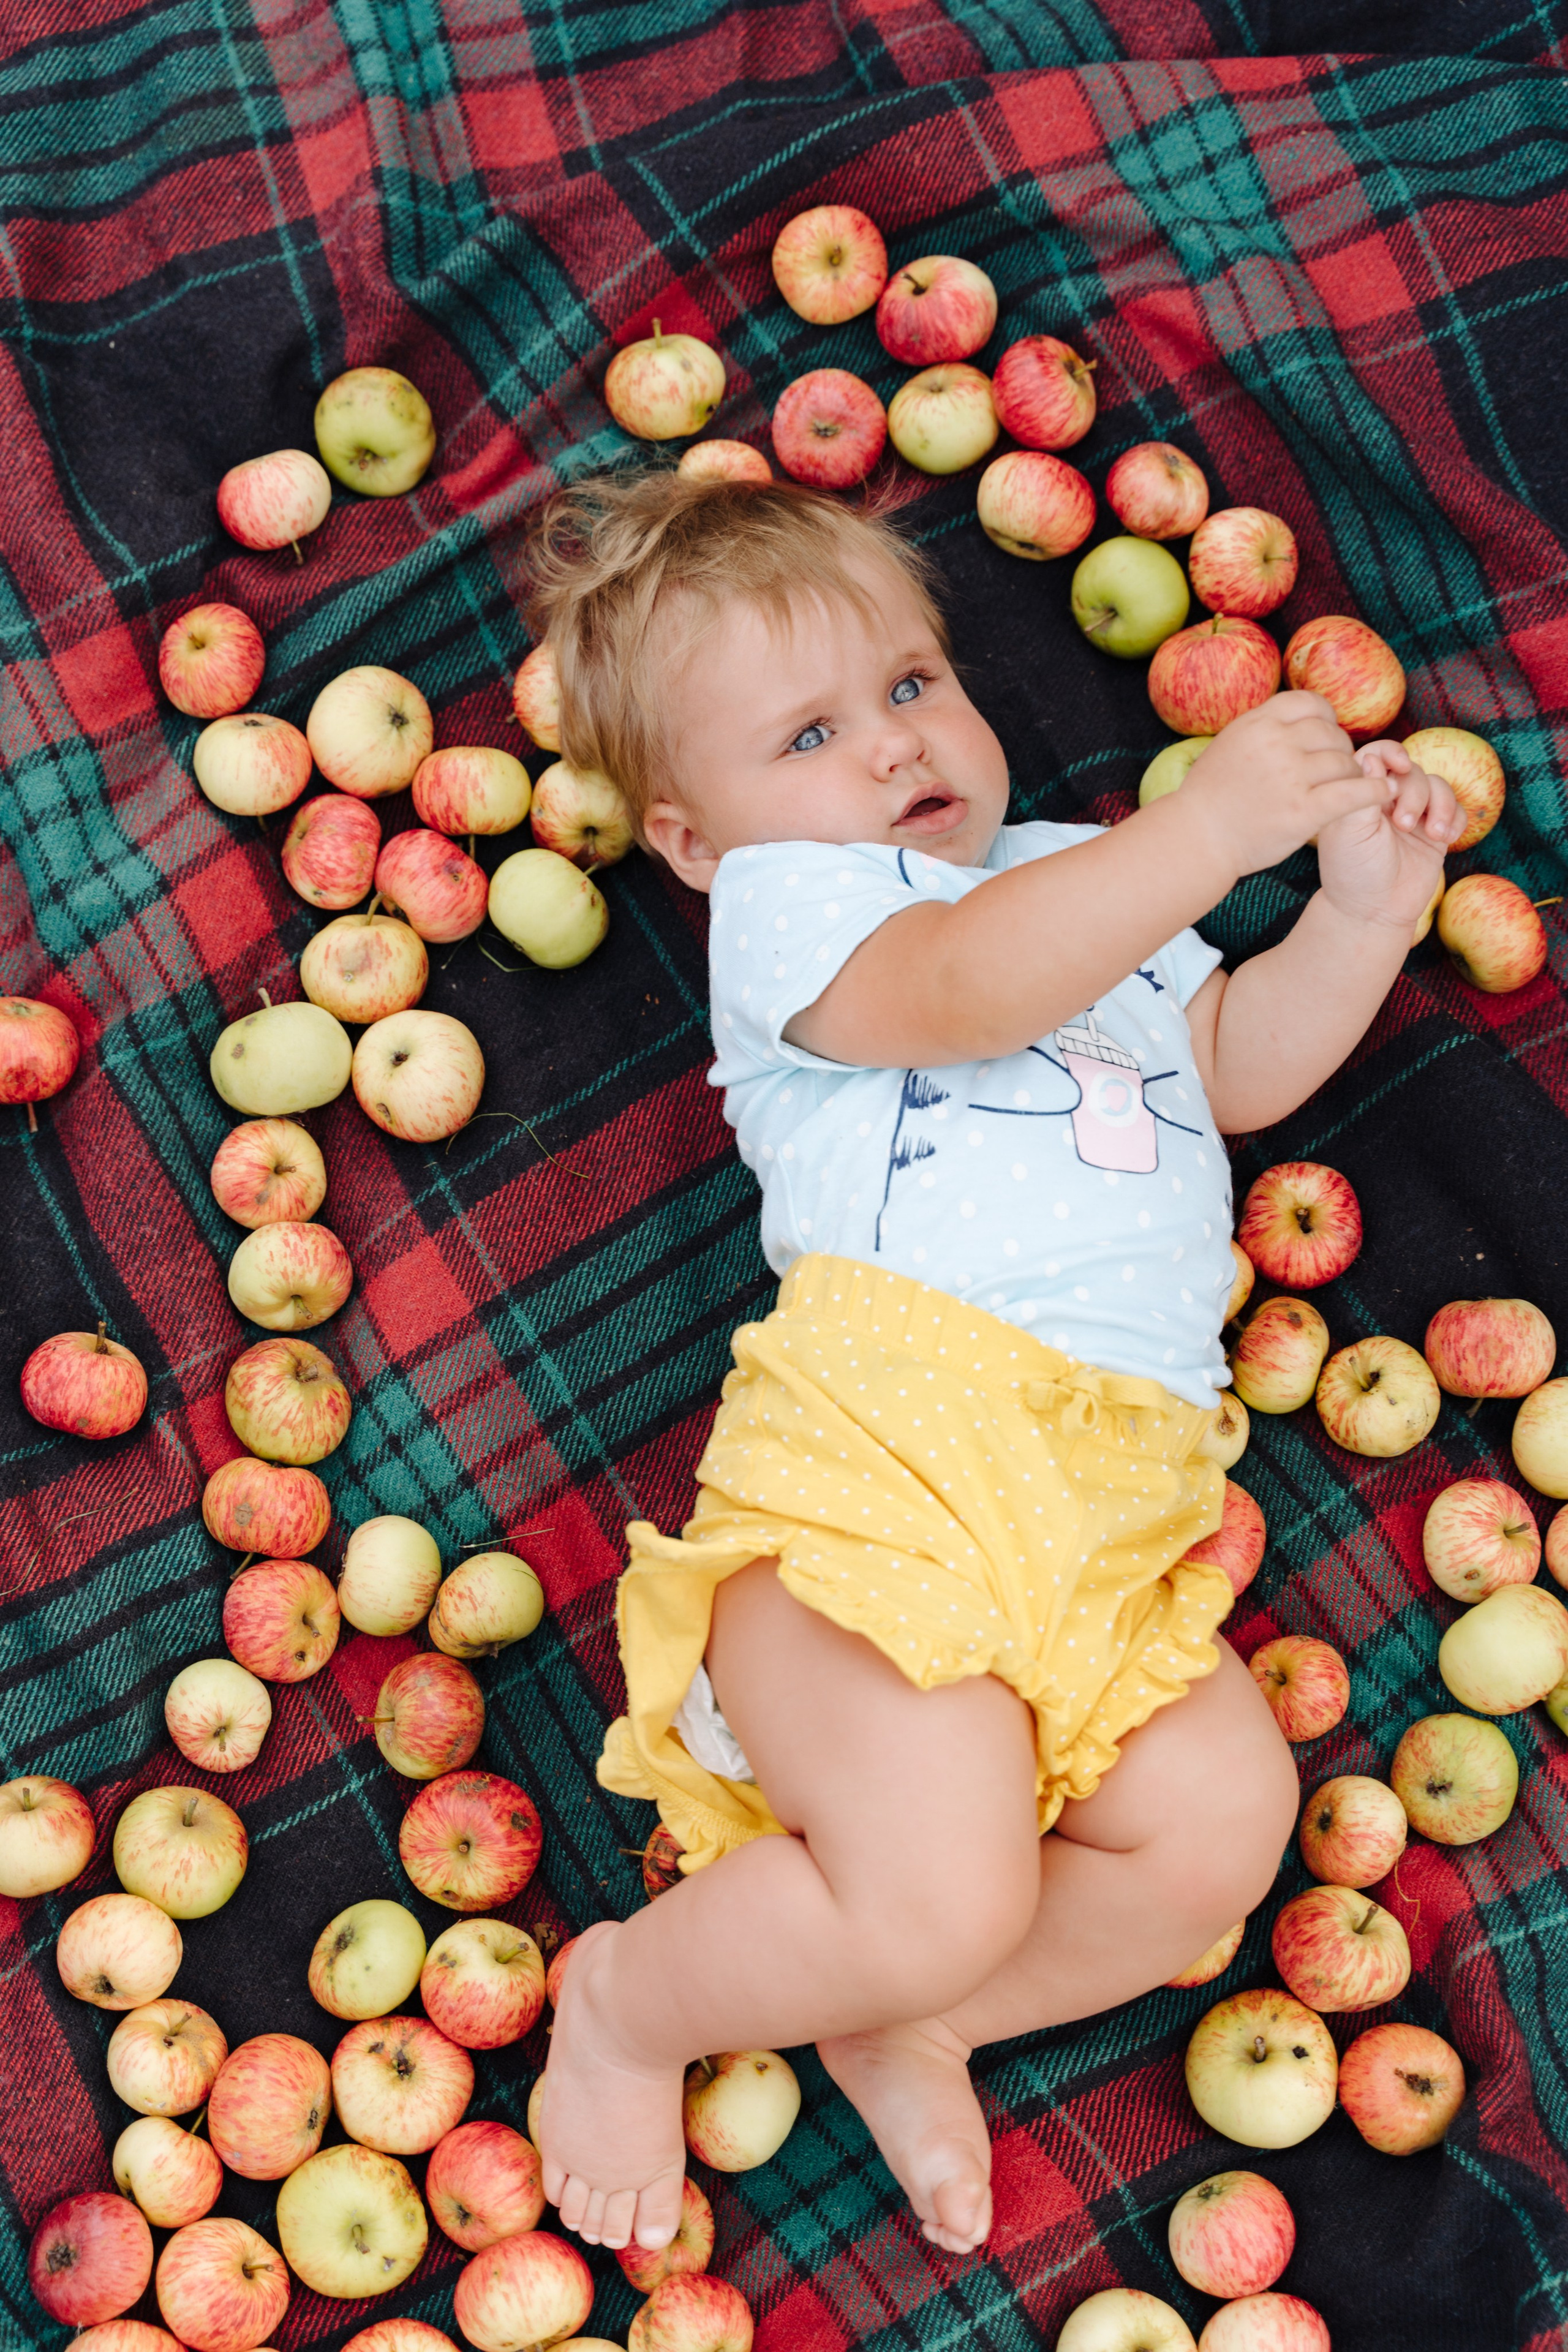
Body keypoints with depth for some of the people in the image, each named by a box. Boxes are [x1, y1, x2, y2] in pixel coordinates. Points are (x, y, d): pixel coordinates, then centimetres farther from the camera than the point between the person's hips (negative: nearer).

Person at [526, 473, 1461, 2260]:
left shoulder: (1070, 880, 32)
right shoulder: (784, 900, 9)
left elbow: (1244, 1065, 35)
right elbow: (958, 990, -12)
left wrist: (1361, 915, 18)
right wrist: (1210, 819, -19)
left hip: (1102, 1531, 7)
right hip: (876, 1456, -7)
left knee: (1223, 1816, -18)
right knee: (942, 1893, -23)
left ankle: (908, 2026, 5)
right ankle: (629, 2001, 7)